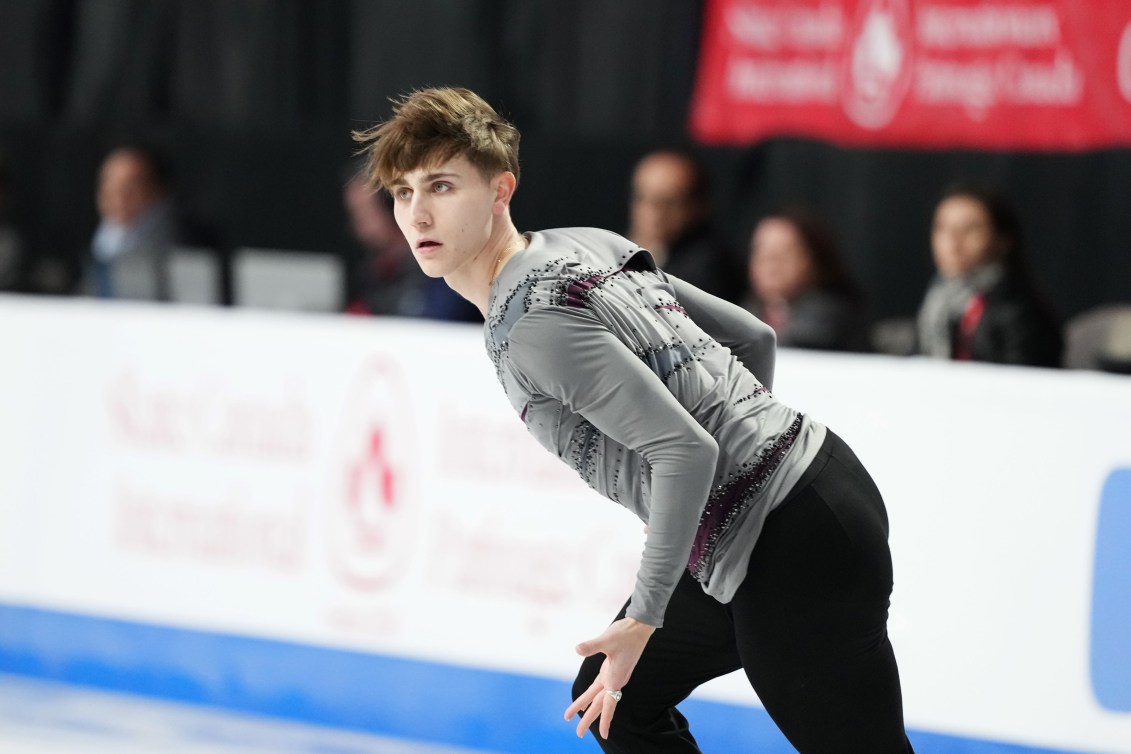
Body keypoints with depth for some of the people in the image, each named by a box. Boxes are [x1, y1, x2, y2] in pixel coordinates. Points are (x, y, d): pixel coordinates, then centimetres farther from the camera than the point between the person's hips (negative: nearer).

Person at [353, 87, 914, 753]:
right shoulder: (586, 246, 9)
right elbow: (752, 337, 15)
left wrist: (644, 617, -19)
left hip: (798, 553, -10)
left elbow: (684, 450, -24)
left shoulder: (534, 324, -18)